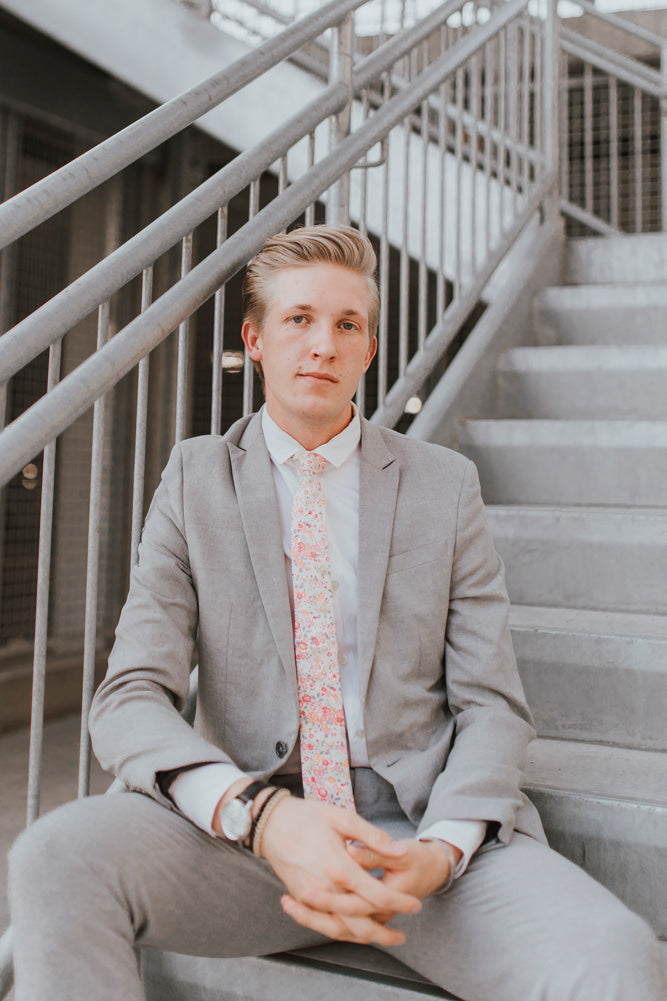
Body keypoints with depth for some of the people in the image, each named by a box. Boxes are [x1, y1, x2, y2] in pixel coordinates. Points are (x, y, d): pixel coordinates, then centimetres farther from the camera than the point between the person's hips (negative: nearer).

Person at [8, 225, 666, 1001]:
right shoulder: (195, 479, 5)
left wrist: (439, 850, -15)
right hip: (246, 829, 1)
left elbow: (492, 705, 5)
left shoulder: (446, 486, 6)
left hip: (426, 824, 0)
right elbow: (132, 700, -3)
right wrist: (262, 816, -22)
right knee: (55, 857, -27)